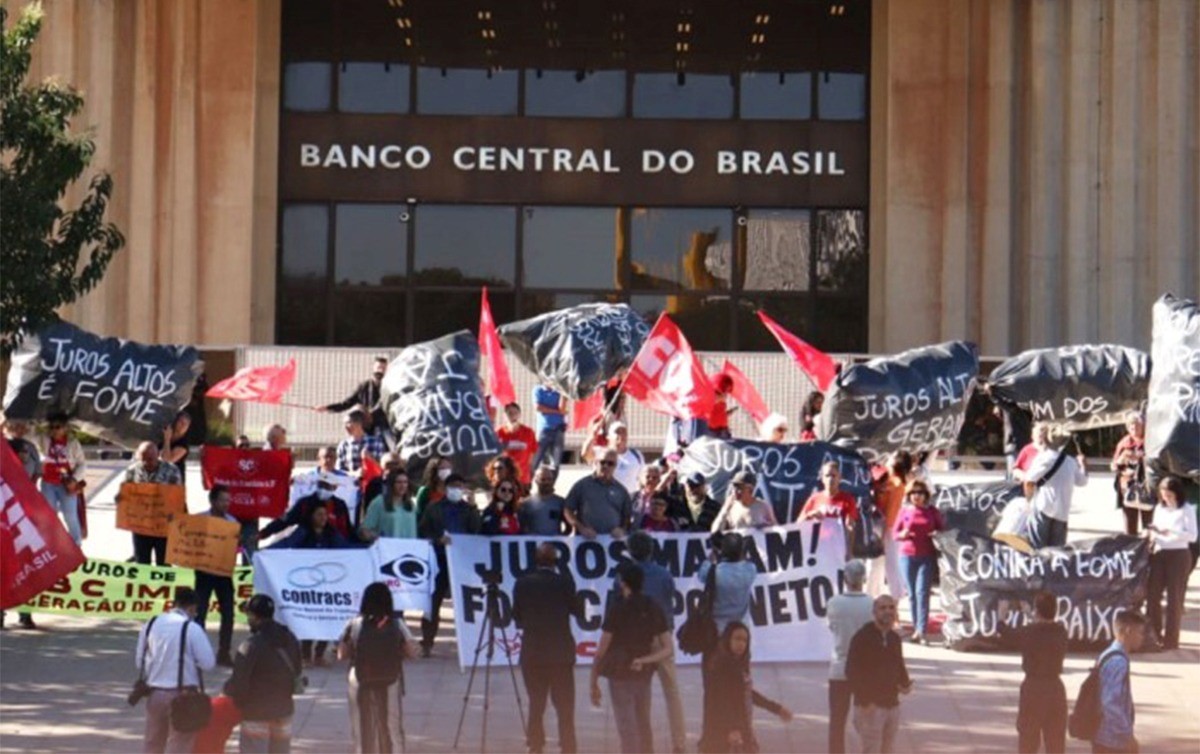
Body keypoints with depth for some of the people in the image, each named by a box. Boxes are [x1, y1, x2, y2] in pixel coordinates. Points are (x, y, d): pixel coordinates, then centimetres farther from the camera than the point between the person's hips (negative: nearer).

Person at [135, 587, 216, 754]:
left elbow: (139, 661, 9)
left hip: (155, 692, 5)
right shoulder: (192, 628, -12)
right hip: (182, 693, -5)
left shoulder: (151, 624, 4)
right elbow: (208, 663, -12)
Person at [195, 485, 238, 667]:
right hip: (204, 570, -3)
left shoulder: (232, 522, 6)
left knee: (228, 613, 2)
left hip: (224, 571, 3)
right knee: (200, 612, -2)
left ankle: (224, 653, 10)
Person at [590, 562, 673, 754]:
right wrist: (644, 660, -7)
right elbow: (668, 649, 2)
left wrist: (593, 682, -3)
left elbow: (602, 650, -9)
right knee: (643, 724, 20)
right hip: (643, 674, 5)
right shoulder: (653, 609, 6)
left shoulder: (617, 608, -10)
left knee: (627, 727, -5)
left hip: (619, 674, -5)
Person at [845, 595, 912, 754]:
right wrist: (865, 702, -20)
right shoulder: (863, 637, -12)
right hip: (870, 706, -8)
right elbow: (852, 672, -16)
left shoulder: (894, 639, 12)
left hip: (892, 704, 8)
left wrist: (905, 684, 1)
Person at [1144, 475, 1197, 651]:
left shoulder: (1187, 509, -6)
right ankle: (1154, 635, 16)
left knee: (1175, 598, 0)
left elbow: (1192, 536, -14)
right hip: (1159, 554, 5)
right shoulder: (1159, 508, 11)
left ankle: (1170, 639, 6)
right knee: (1152, 594, 4)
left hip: (1178, 555, -5)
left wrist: (1170, 532, -26)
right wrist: (1153, 535, -9)